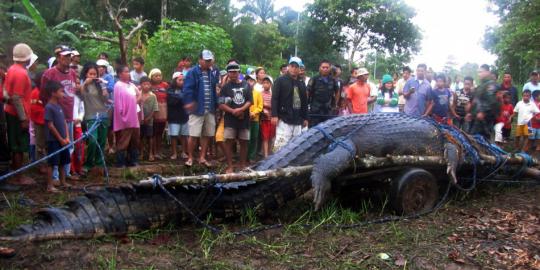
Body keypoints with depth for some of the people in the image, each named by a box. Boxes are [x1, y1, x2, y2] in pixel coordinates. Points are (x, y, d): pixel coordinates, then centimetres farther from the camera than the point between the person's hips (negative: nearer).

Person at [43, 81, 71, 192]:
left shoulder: (59, 106, 12)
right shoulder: (49, 107, -14)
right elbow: (50, 125, -16)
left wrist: (67, 137, 3)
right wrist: (61, 139, -12)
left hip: (63, 140, 8)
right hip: (53, 140, -8)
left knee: (62, 162, 14)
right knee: (52, 163, -3)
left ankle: (63, 182, 25)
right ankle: (50, 185, 3)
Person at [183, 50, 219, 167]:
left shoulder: (212, 74, 12)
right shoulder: (193, 72, -5)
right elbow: (187, 89, -13)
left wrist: (216, 105, 13)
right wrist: (189, 102, -24)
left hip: (210, 110, 6)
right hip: (197, 109, -6)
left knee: (207, 135, 10)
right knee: (193, 135, -4)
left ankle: (202, 157, 20)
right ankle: (190, 158, 10)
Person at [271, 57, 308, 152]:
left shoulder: (301, 84, 17)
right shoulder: (280, 81, 0)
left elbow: (304, 102, 20)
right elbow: (274, 99, -6)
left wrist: (305, 118, 17)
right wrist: (274, 115, -15)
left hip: (297, 120, 6)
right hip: (284, 119, -6)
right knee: (281, 143, -12)